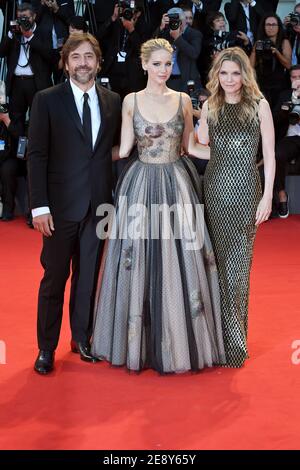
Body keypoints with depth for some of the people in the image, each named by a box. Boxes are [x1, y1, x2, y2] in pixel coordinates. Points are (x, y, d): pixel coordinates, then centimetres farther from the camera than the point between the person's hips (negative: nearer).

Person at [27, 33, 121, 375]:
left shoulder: (113, 102, 7)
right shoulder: (47, 100, -3)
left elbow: (115, 149, 9)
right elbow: (37, 155, -5)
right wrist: (39, 206, -12)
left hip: (99, 205, 3)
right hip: (61, 205, -3)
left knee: (89, 275, 13)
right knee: (55, 277, 4)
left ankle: (82, 338, 29)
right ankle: (46, 348, 17)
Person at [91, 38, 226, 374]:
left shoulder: (183, 100, 5)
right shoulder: (131, 101, 3)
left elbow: (187, 146, 13)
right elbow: (123, 149, 1)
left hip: (176, 185, 1)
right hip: (142, 186, 0)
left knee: (180, 261, 2)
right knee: (139, 260, 4)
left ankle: (181, 340, 17)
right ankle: (138, 341, 19)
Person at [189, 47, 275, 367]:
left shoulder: (259, 105, -1)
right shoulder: (209, 107, 8)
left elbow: (269, 154, -1)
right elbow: (200, 147, 10)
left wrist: (267, 196, -5)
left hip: (246, 190, -2)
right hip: (215, 188, 3)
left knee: (237, 264, 1)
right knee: (216, 261, 5)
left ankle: (234, 340, 12)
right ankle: (217, 335, 17)